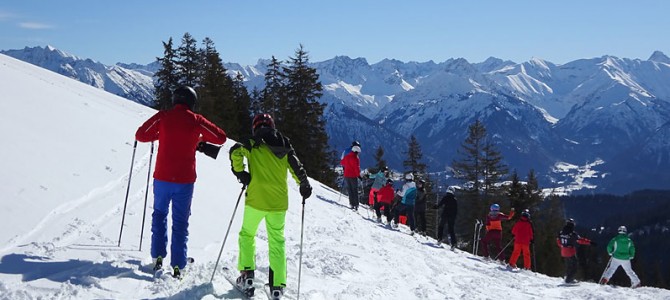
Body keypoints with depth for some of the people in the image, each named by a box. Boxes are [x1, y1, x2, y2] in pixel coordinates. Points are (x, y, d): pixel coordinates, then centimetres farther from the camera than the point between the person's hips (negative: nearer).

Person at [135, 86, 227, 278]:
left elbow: (140, 135, 0)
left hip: (162, 178, 1)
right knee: (180, 222, 9)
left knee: (159, 214, 21)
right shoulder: (196, 121, -4)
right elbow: (221, 138, 1)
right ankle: (177, 266, 6)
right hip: (185, 180, 0)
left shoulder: (162, 117, -4)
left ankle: (158, 257, 16)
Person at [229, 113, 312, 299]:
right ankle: (278, 285, 3)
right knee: (277, 242, 11)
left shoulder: (254, 144, -1)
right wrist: (305, 186, 18)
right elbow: (297, 168, 4)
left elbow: (236, 151, -17)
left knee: (247, 234, 18)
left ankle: (247, 272, 5)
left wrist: (240, 173, -5)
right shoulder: (285, 146, 8)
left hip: (256, 199, -2)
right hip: (279, 203, 3)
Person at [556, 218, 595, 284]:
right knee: (573, 266, 4)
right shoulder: (573, 233, -18)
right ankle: (569, 279, -1)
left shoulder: (561, 232, 2)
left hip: (563, 252, 7)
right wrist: (590, 242, -19)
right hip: (571, 253, -7)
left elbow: (558, 241, 11)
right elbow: (580, 240, -22)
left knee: (568, 266, 21)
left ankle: (568, 277, 27)